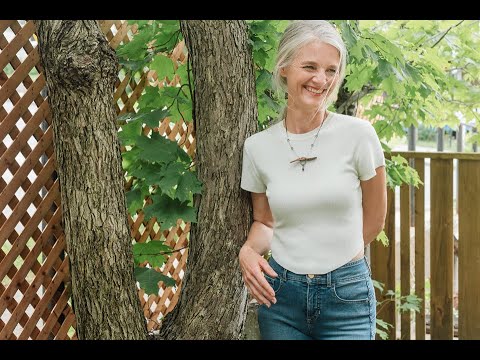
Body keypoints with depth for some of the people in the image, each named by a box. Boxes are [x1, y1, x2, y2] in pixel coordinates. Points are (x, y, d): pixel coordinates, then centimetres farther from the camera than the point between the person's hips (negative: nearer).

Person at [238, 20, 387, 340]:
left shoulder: (358, 134, -9)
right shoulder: (258, 147, -1)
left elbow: (374, 220, 2)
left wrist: (329, 255, 9)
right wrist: (249, 251, -8)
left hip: (347, 296, -2)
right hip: (280, 296, 2)